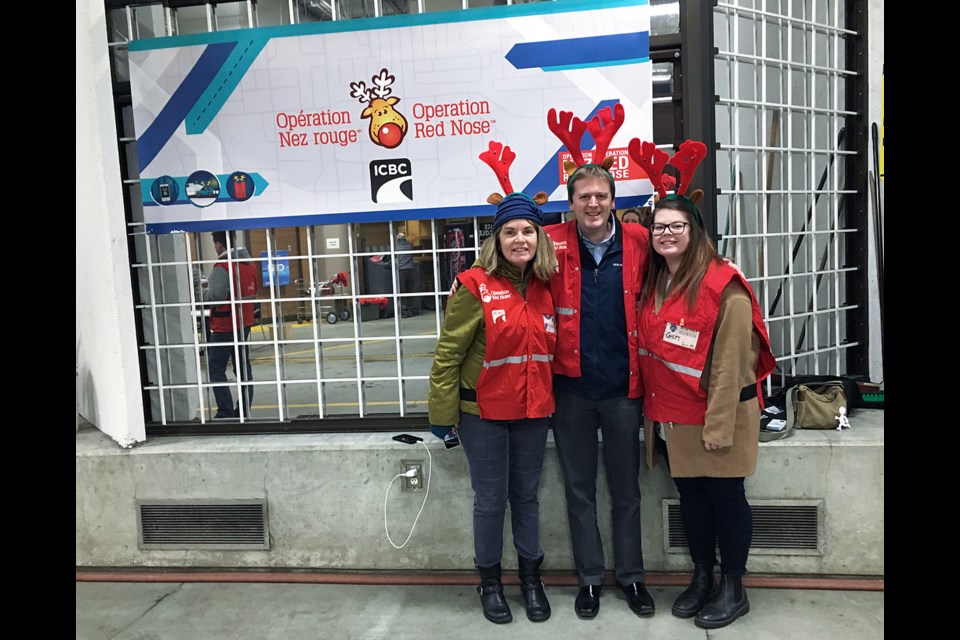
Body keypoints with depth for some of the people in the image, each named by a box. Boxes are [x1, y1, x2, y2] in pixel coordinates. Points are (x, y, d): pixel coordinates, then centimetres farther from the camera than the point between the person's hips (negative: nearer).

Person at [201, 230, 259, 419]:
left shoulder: (223, 267, -17)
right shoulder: (250, 265, 8)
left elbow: (215, 295, -26)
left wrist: (200, 293, -7)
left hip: (224, 327, -8)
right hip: (245, 323, 8)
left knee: (216, 369, 1)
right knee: (243, 367, 13)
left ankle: (226, 412, -2)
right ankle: (244, 410, 17)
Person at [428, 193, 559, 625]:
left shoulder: (545, 287, 2)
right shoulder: (475, 285, -13)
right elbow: (448, 354, -11)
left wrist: (549, 399, 11)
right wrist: (442, 414, -11)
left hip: (532, 412, 4)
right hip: (483, 413, -4)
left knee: (526, 496, 17)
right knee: (490, 500, 10)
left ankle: (531, 577, 36)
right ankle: (489, 581, 31)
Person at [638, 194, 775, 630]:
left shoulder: (723, 285, -15)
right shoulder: (652, 284, 7)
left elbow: (730, 363, -17)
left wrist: (718, 425, -18)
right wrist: (652, 407, 7)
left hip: (719, 413, -6)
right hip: (671, 415, 6)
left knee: (725, 497, 8)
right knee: (690, 495, 16)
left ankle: (733, 589, 25)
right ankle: (702, 578, 33)